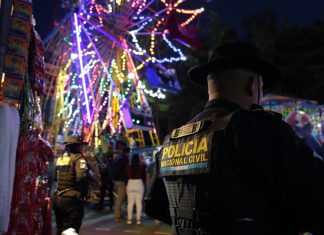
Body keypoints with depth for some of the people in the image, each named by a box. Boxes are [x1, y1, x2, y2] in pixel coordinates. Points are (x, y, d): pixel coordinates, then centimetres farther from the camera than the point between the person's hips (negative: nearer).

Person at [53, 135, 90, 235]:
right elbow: (82, 177, -24)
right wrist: (83, 193, -10)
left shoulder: (60, 158, 15)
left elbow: (55, 177, 22)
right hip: (72, 199, -8)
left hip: (58, 198, 8)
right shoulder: (78, 158, -10)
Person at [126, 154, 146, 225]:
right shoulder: (141, 167, -7)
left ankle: (129, 219, 7)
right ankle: (138, 219, 1)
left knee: (130, 203, 7)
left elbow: (127, 176, 6)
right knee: (139, 203, 2)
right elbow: (144, 177, 2)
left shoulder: (128, 167, -3)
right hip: (139, 185, -2)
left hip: (130, 185, 2)